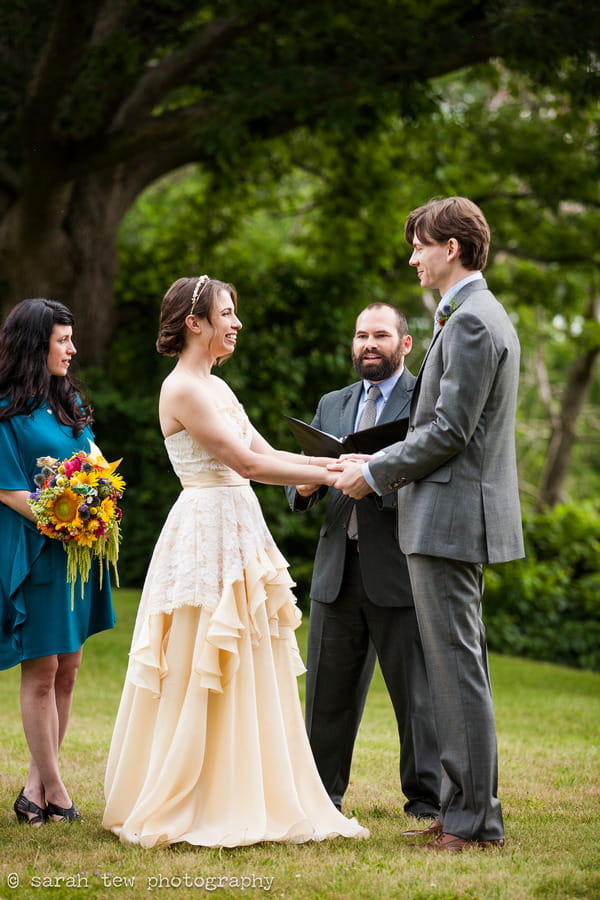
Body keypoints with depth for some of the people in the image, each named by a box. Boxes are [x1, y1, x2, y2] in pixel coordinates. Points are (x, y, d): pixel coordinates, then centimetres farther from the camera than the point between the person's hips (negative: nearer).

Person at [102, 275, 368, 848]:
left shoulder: (216, 387, 16)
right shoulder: (183, 389, -13)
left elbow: (265, 454, 12)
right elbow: (247, 463, -18)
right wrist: (329, 476, -15)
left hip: (238, 535, 9)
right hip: (207, 534, -9)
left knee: (247, 677, 11)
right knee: (199, 679, -4)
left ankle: (247, 804, 18)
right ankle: (177, 811, 4)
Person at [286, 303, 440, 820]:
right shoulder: (332, 406, 20)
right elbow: (301, 483, 17)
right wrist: (303, 486, -7)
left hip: (400, 568, -5)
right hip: (337, 569, 6)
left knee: (417, 690, -1)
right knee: (328, 690, 11)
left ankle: (428, 801, 7)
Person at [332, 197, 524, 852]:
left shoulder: (470, 321, -15)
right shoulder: (481, 316, 18)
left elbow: (450, 430, -20)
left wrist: (376, 474, -10)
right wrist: (379, 464, 13)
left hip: (450, 518, -11)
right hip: (457, 518, 11)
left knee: (457, 668, -6)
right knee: (458, 666, 14)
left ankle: (475, 821, -1)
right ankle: (464, 807, 21)